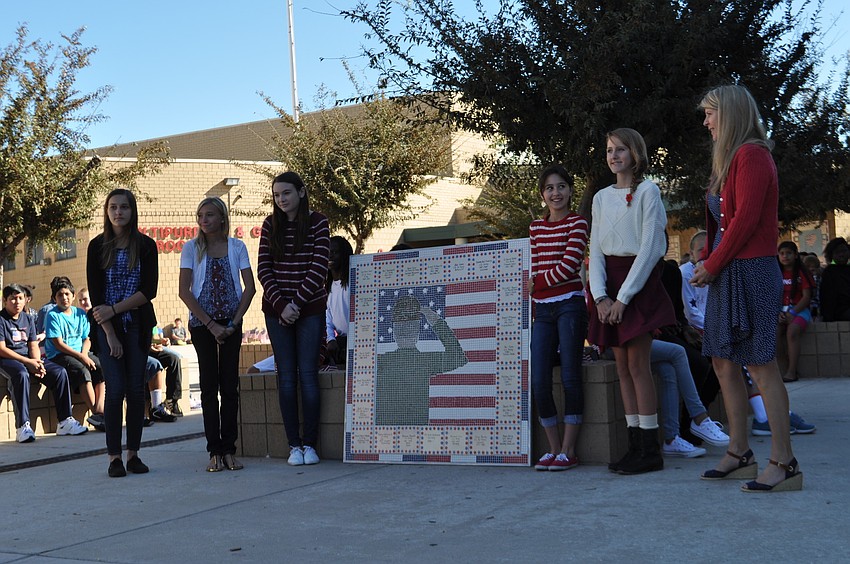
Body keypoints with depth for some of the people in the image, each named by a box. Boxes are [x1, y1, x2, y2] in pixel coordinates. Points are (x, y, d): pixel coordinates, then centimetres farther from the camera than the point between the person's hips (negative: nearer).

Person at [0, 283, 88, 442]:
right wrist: (27, 362, -19)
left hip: (29, 358, 6)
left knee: (60, 372, -15)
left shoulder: (28, 319, 17)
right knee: (21, 375, -40)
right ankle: (22, 426, -43)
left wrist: (37, 362, -11)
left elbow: (33, 345, 11)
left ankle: (65, 421, -15)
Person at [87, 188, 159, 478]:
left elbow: (149, 290, -4)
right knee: (115, 389, -8)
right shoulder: (98, 246, 1)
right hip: (107, 326, -1)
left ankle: (133, 454, 8)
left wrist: (114, 309, -13)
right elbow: (95, 294, -3)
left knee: (136, 389, 0)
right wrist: (110, 334, -10)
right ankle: (114, 456, -1)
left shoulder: (146, 245, 1)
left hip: (138, 325, 1)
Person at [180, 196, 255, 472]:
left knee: (230, 385, 1)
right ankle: (215, 451, 3)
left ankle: (229, 450, 6)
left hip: (231, 323, 1)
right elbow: (184, 291, -4)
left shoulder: (236, 247, 5)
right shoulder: (192, 248, 1)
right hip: (202, 323, -1)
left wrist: (234, 322, -8)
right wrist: (211, 324, -10)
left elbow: (249, 287, 2)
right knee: (209, 386, 0)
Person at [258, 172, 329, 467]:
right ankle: (294, 444, 6)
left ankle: (309, 443, 4)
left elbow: (319, 269, -7)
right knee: (286, 376, 2)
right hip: (277, 309, 2)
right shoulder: (270, 225, 7)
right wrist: (281, 304, -9)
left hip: (310, 308, -2)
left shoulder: (318, 222, -1)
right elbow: (264, 269, 3)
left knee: (308, 374, -2)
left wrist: (296, 304, -12)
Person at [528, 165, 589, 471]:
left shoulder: (577, 223, 0)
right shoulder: (535, 227, 16)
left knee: (570, 378, -4)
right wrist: (534, 293, 6)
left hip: (569, 305, -5)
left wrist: (536, 283, -2)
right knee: (539, 382, -3)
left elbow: (568, 266, -10)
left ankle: (568, 451, 2)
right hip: (542, 310, 5)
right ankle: (553, 449, 8)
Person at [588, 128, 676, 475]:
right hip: (608, 284, 6)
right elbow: (596, 251, 9)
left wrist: (624, 296, -15)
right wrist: (601, 296, -6)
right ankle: (635, 445, 9)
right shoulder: (601, 198, 14)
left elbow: (649, 248, -10)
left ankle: (650, 450, -4)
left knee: (637, 364, -9)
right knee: (622, 366, 4)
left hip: (639, 281, -6)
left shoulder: (647, 192, -3)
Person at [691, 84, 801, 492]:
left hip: (750, 272, -10)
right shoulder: (729, 158, 20)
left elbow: (746, 218, -17)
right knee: (724, 363, 10)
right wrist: (706, 261, 7)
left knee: (760, 364, -9)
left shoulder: (751, 154, -10)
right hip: (726, 274, 10)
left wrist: (712, 264, -12)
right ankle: (739, 455, 17)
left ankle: (784, 464, -5)